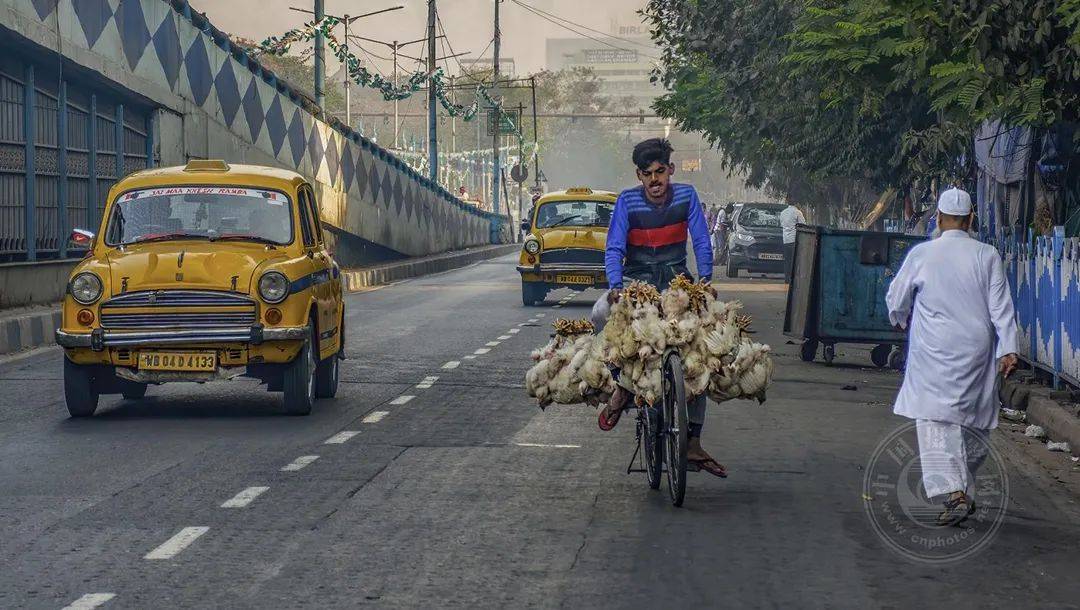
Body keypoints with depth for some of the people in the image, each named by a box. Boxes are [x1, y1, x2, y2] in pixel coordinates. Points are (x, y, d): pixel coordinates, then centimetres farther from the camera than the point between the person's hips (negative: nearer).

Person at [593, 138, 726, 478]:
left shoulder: (686, 196, -3)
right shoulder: (627, 201, -6)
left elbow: (701, 241, -6)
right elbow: (614, 248, -10)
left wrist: (704, 278, -22)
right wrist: (615, 286, -28)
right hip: (637, 281, -1)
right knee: (602, 313, -33)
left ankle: (693, 443, -2)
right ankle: (622, 384, -12)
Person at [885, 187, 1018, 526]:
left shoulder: (921, 254, -2)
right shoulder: (987, 256, 1)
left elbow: (896, 301, 9)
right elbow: (1001, 307, -2)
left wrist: (901, 321, 30)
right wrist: (1008, 349, 0)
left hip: (934, 352, -2)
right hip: (977, 350, 2)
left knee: (936, 422, -5)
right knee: (973, 421, 14)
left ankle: (953, 494, -20)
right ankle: (963, 490, 23)